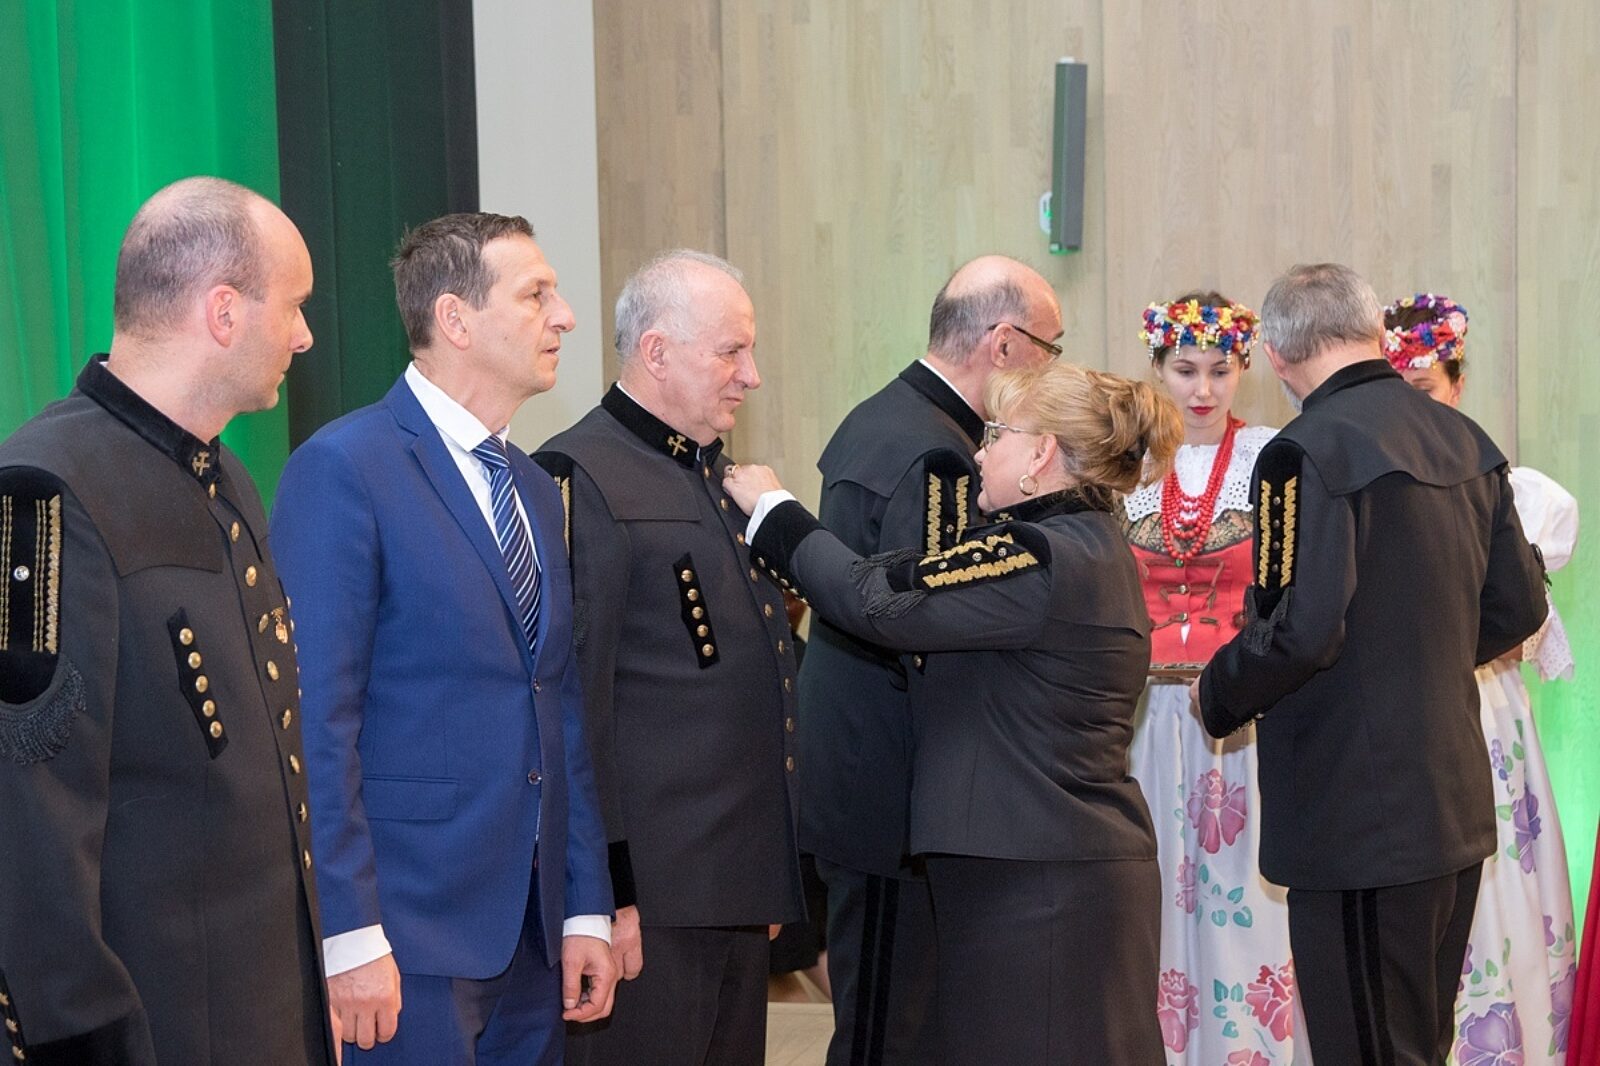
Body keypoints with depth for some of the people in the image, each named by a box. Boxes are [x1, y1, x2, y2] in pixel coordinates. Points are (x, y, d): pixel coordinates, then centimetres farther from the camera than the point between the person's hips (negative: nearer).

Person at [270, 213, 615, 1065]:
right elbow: (316, 718, -15)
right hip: (413, 929, -7)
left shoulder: (536, 489, 15)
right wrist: (350, 934, -18)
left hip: (533, 931, 7)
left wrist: (587, 909, 13)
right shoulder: (344, 468, -10)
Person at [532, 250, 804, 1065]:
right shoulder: (582, 478, -11)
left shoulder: (719, 471, 17)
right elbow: (576, 705, -15)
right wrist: (605, 893, -17)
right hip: (650, 892, -9)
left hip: (740, 886, 9)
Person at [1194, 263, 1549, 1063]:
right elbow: (1518, 607, 13)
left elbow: (1298, 631, -23)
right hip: (1457, 804, 8)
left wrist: (1217, 696, -5)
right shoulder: (1466, 441, 7)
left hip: (1358, 817, -8)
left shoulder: (1308, 453, -16)